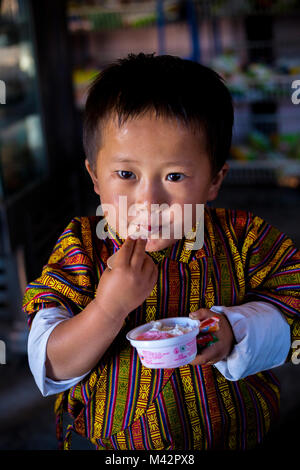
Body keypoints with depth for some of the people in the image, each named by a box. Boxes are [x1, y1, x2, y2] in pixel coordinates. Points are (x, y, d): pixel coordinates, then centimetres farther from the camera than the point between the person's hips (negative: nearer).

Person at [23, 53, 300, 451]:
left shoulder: (243, 239, -4)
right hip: (108, 441, -2)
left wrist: (233, 331, -21)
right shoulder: (82, 248, -5)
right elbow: (49, 369, -8)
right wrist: (107, 309, -24)